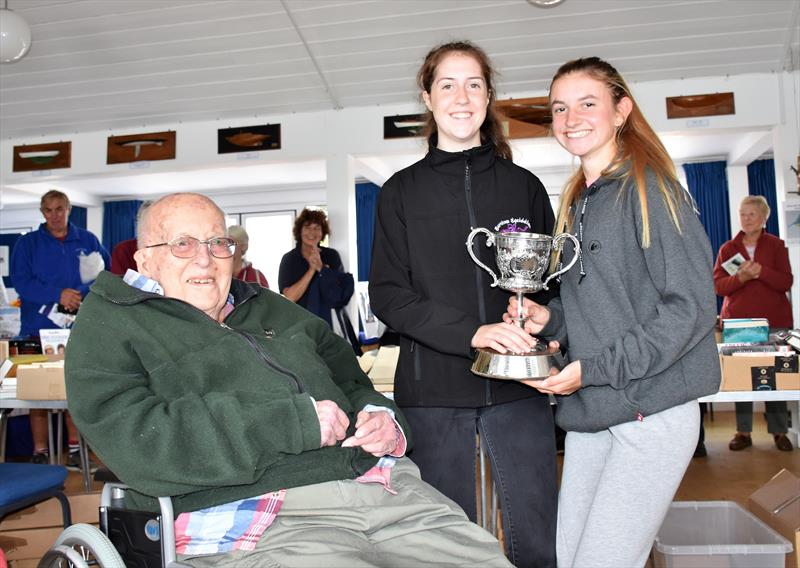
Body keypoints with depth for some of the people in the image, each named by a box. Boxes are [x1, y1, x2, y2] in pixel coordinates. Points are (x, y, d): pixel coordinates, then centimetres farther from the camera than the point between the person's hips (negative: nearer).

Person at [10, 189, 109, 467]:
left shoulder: (87, 241, 10)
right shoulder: (27, 243, 5)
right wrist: (58, 294, -18)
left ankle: (75, 449, 14)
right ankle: (40, 453, 10)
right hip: (39, 328, -1)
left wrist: (80, 293, -5)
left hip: (77, 328, 1)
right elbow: (20, 282, -5)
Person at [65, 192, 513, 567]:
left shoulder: (271, 309, 24)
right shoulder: (109, 323, 7)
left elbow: (351, 381, 30)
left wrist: (382, 417, 6)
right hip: (261, 518, -5)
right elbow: (139, 444, -11)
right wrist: (293, 423, -14)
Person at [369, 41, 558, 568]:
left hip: (516, 386, 1)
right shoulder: (402, 192, 6)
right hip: (433, 389, -1)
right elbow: (389, 294, -3)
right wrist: (472, 332, -17)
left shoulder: (524, 185, 11)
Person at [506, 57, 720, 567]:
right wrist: (550, 318, 1)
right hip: (588, 411, 7)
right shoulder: (577, 202, 14)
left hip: (651, 409, -7)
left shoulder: (650, 189, -9)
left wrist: (595, 368, -17)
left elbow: (692, 307, -15)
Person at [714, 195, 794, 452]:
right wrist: (741, 277, -18)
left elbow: (786, 282, -4)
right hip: (737, 320, 1)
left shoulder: (776, 245, 7)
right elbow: (717, 286, 0)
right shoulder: (727, 249, 10)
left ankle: (779, 431, 11)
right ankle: (743, 432, 7)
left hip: (773, 320, -1)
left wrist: (760, 271, -19)